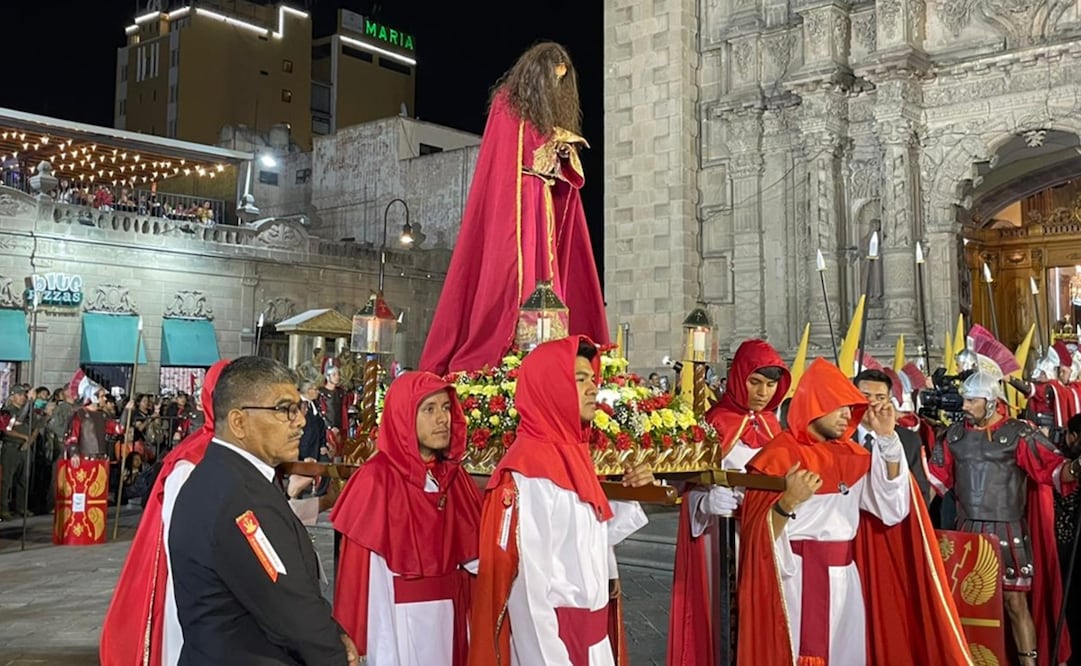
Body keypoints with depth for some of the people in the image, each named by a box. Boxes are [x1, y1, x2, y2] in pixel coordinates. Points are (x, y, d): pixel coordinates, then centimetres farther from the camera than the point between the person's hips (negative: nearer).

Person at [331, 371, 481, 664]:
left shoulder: (455, 477, 4)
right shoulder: (376, 479, -14)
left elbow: (472, 553, 6)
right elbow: (368, 574, -15)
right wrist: (358, 641, -15)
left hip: (450, 614, 6)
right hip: (400, 618, -6)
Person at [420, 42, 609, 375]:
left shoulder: (550, 114, 22)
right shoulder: (507, 103, 1)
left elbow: (564, 172, 20)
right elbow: (504, 160, -7)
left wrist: (563, 153, 1)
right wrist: (547, 150, -9)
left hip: (543, 208, 7)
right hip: (510, 204, -7)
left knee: (544, 276, 1)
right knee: (513, 274, -14)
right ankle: (493, 352, -14)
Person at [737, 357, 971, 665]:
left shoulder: (851, 456, 9)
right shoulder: (779, 456, -10)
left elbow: (891, 506, 1)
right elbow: (760, 534, -15)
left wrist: (887, 438, -4)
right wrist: (789, 502, -36)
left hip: (846, 577, 6)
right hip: (799, 577, -6)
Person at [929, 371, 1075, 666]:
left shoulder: (1019, 433, -6)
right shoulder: (954, 434, 7)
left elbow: (1052, 467, -14)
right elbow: (937, 476, 12)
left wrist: (1073, 470, -34)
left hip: (1007, 532, -4)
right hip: (967, 530, 4)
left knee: (1015, 603, -1)